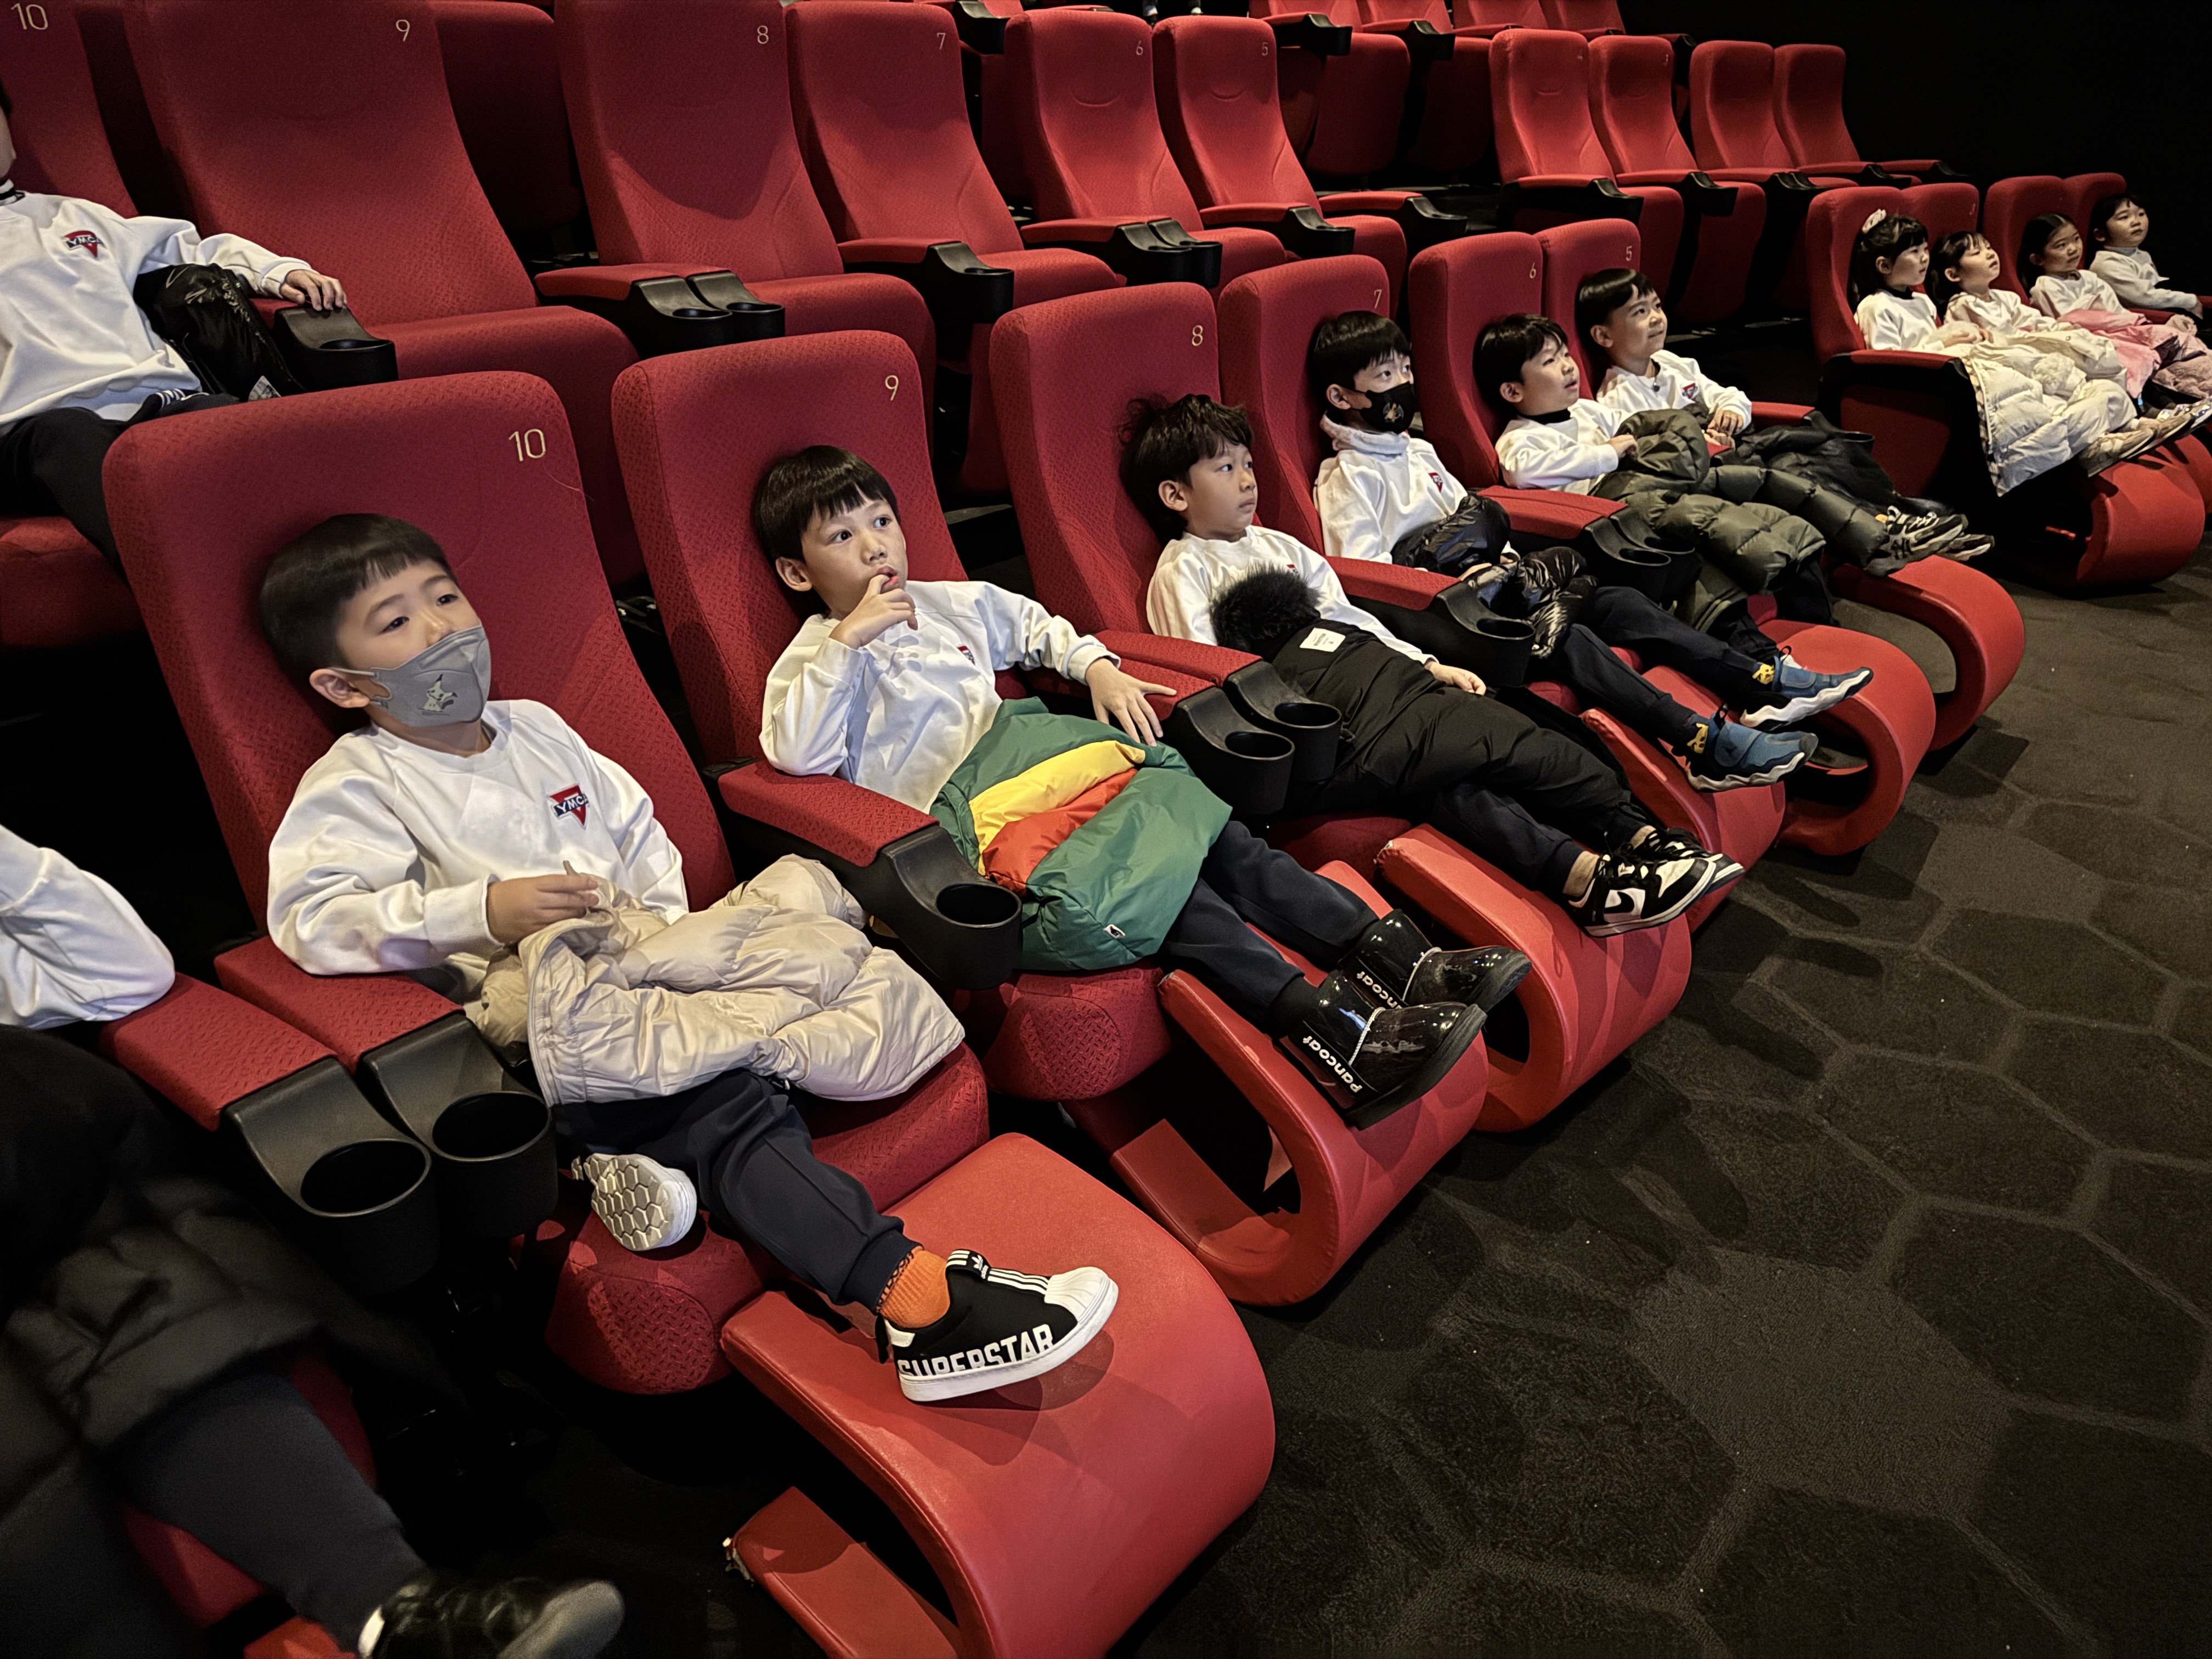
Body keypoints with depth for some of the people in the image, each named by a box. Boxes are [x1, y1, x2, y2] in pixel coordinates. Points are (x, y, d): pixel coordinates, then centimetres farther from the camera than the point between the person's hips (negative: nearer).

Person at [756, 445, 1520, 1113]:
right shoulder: (812, 661, 6)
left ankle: (1400, 961, -22)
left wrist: (1098, 668, 19)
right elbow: (797, 755, -13)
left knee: (1214, 834, -16)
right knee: (1147, 871, -29)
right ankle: (1329, 1030, -38)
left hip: (1039, 763, 6)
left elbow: (1039, 627, 38)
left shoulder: (954, 602, 23)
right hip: (968, 813, -6)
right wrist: (848, 640, -13)